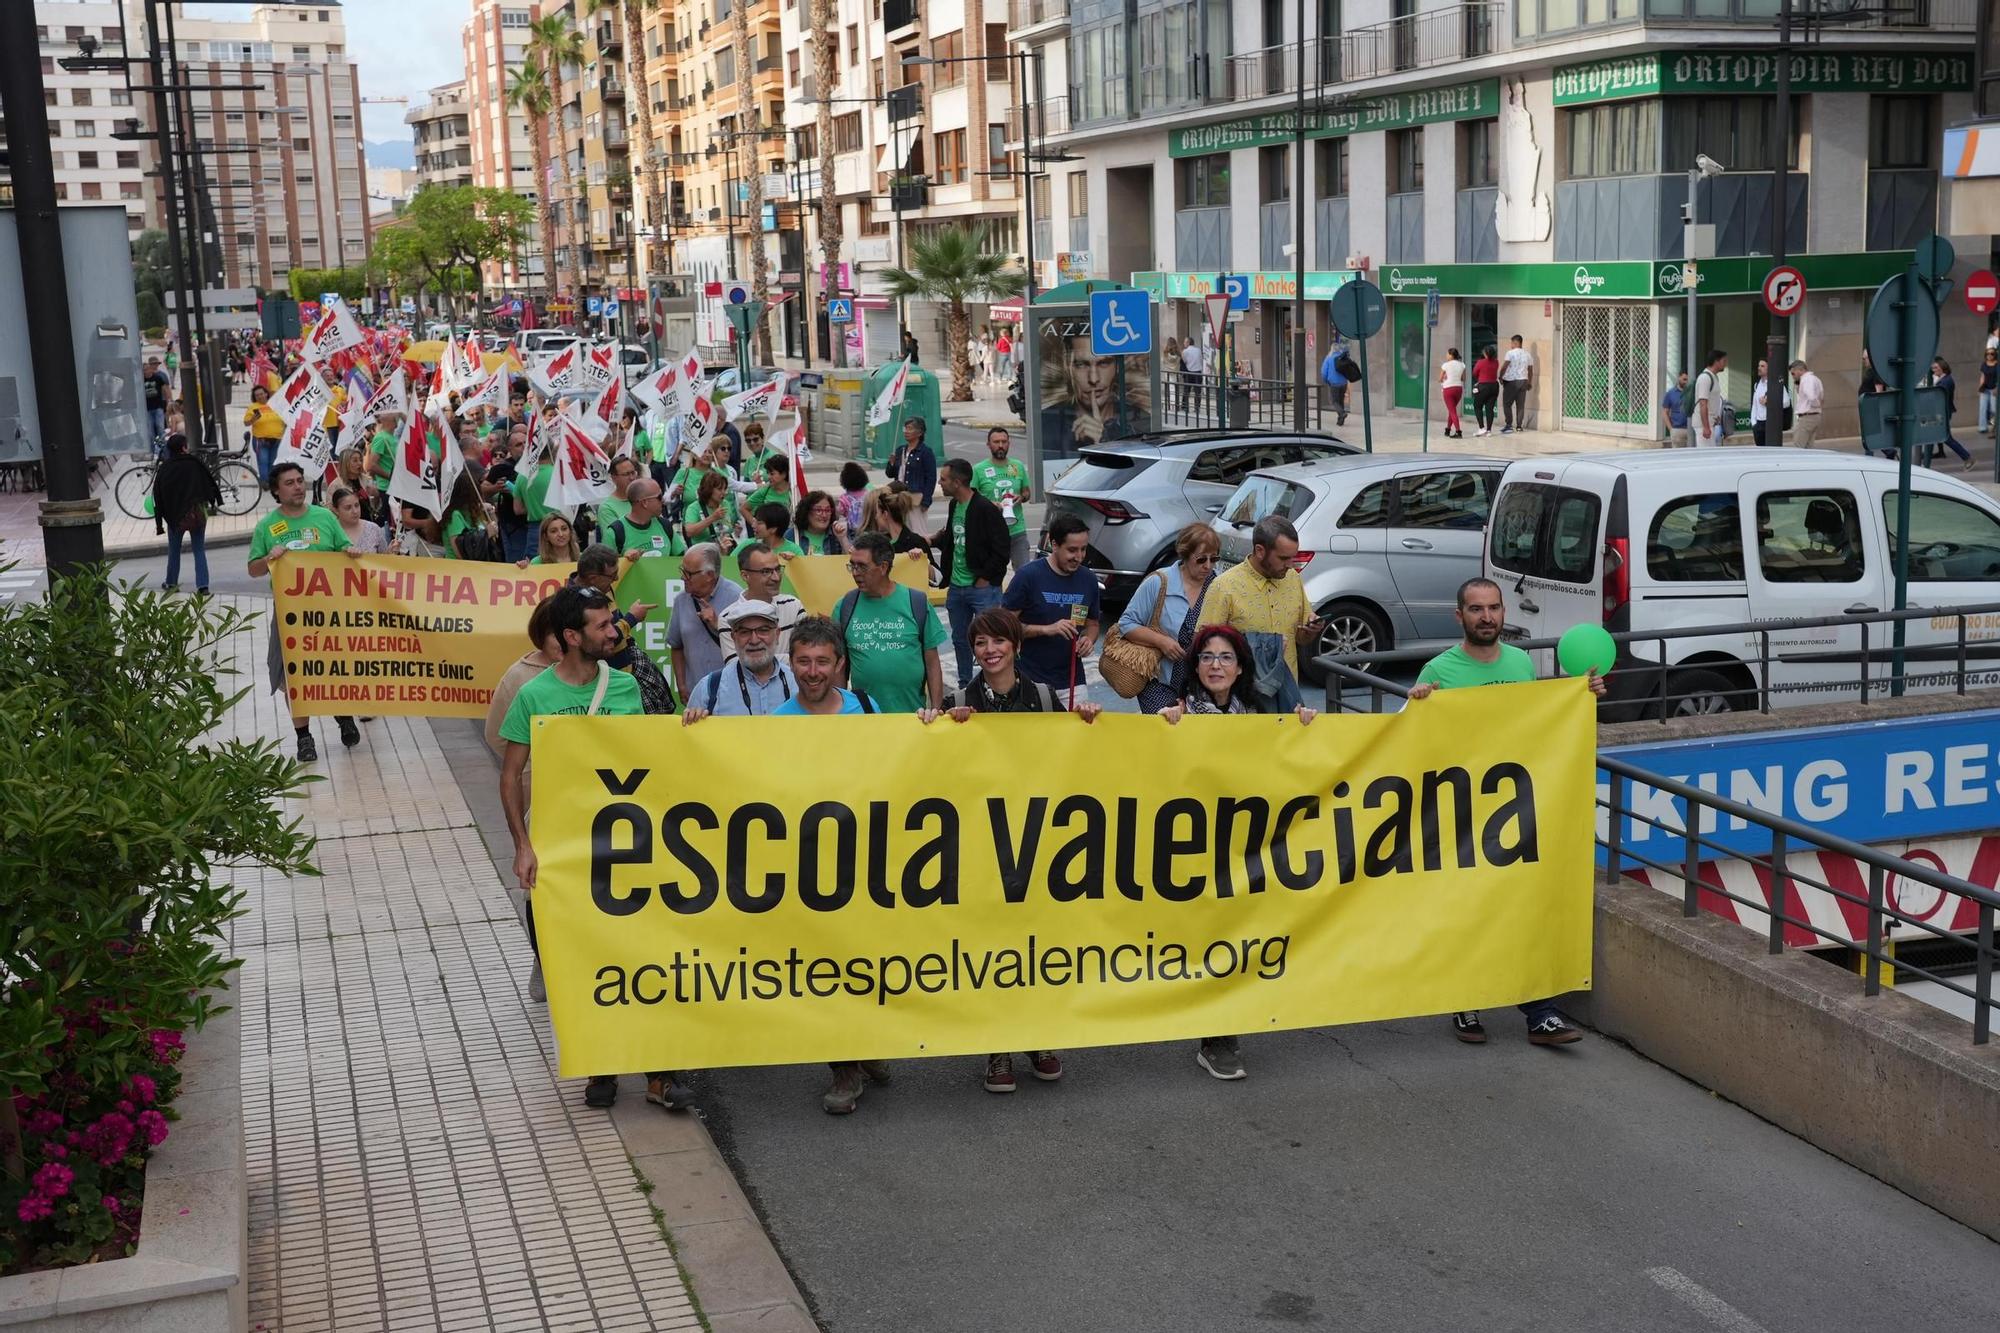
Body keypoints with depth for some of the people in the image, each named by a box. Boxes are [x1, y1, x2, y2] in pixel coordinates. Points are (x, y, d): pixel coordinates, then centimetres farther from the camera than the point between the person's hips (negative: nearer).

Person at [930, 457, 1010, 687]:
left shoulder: (986, 509, -16)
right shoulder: (954, 505, 9)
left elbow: (1001, 551, -16)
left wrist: (985, 579, -13)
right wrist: (932, 541, 11)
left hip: (982, 588, -8)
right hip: (956, 587, 8)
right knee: (960, 640, 16)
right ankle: (964, 684, 29)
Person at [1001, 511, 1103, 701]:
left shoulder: (1088, 580, 3)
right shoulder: (1029, 576, -10)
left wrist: (1089, 639, -7)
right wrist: (1046, 629, -20)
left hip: (1072, 679, 4)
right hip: (1033, 680, -4)